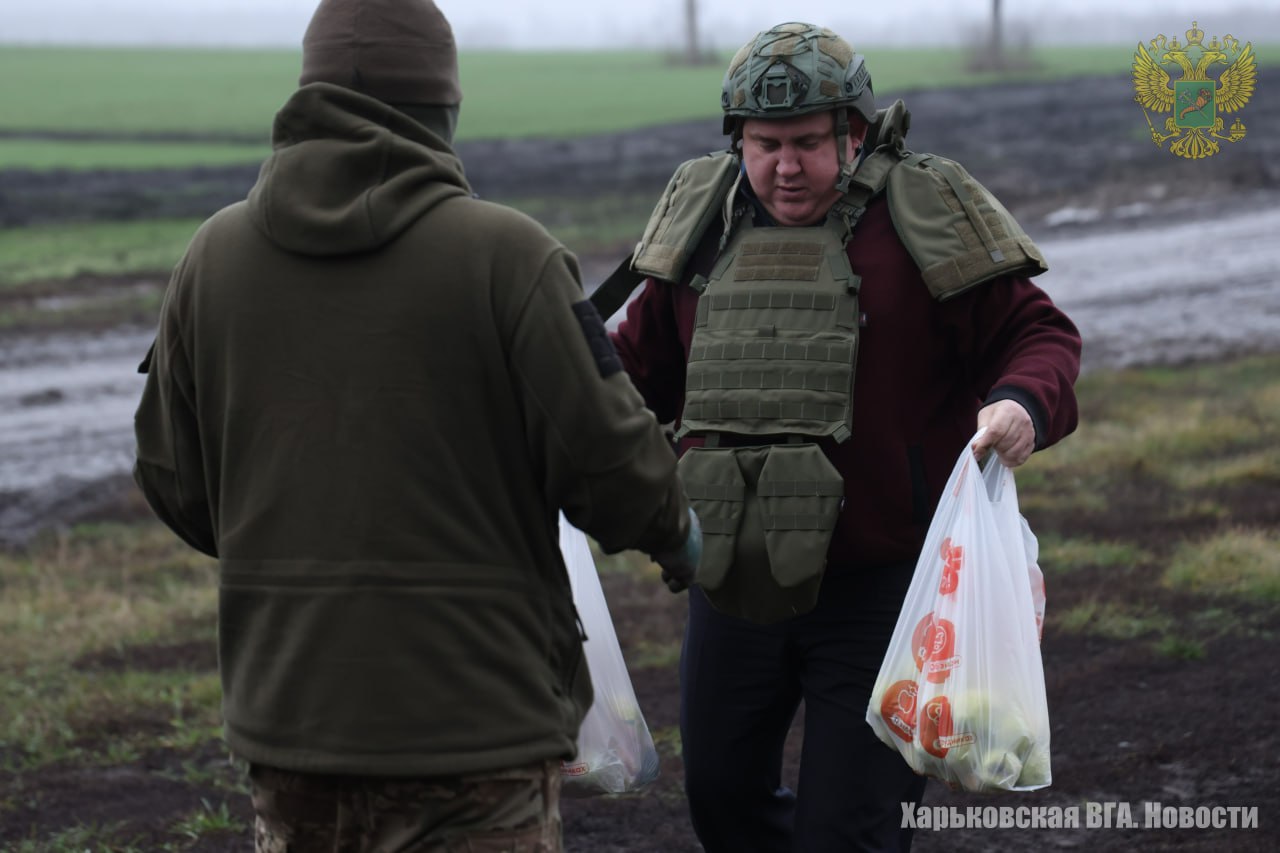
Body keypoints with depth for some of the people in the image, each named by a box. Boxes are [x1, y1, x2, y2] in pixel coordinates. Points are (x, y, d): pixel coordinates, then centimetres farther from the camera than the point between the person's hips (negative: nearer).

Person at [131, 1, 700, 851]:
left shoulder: (216, 254, 1)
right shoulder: (505, 253, -13)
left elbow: (175, 485, 8)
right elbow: (607, 457, -11)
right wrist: (675, 532, 11)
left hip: (285, 712, 5)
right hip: (475, 716, -4)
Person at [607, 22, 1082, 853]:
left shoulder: (923, 216, -8)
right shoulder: (701, 222, 6)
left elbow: (1040, 334, -6)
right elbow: (644, 357, 18)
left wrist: (1023, 404, -28)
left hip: (879, 587, -5)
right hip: (736, 583, 5)